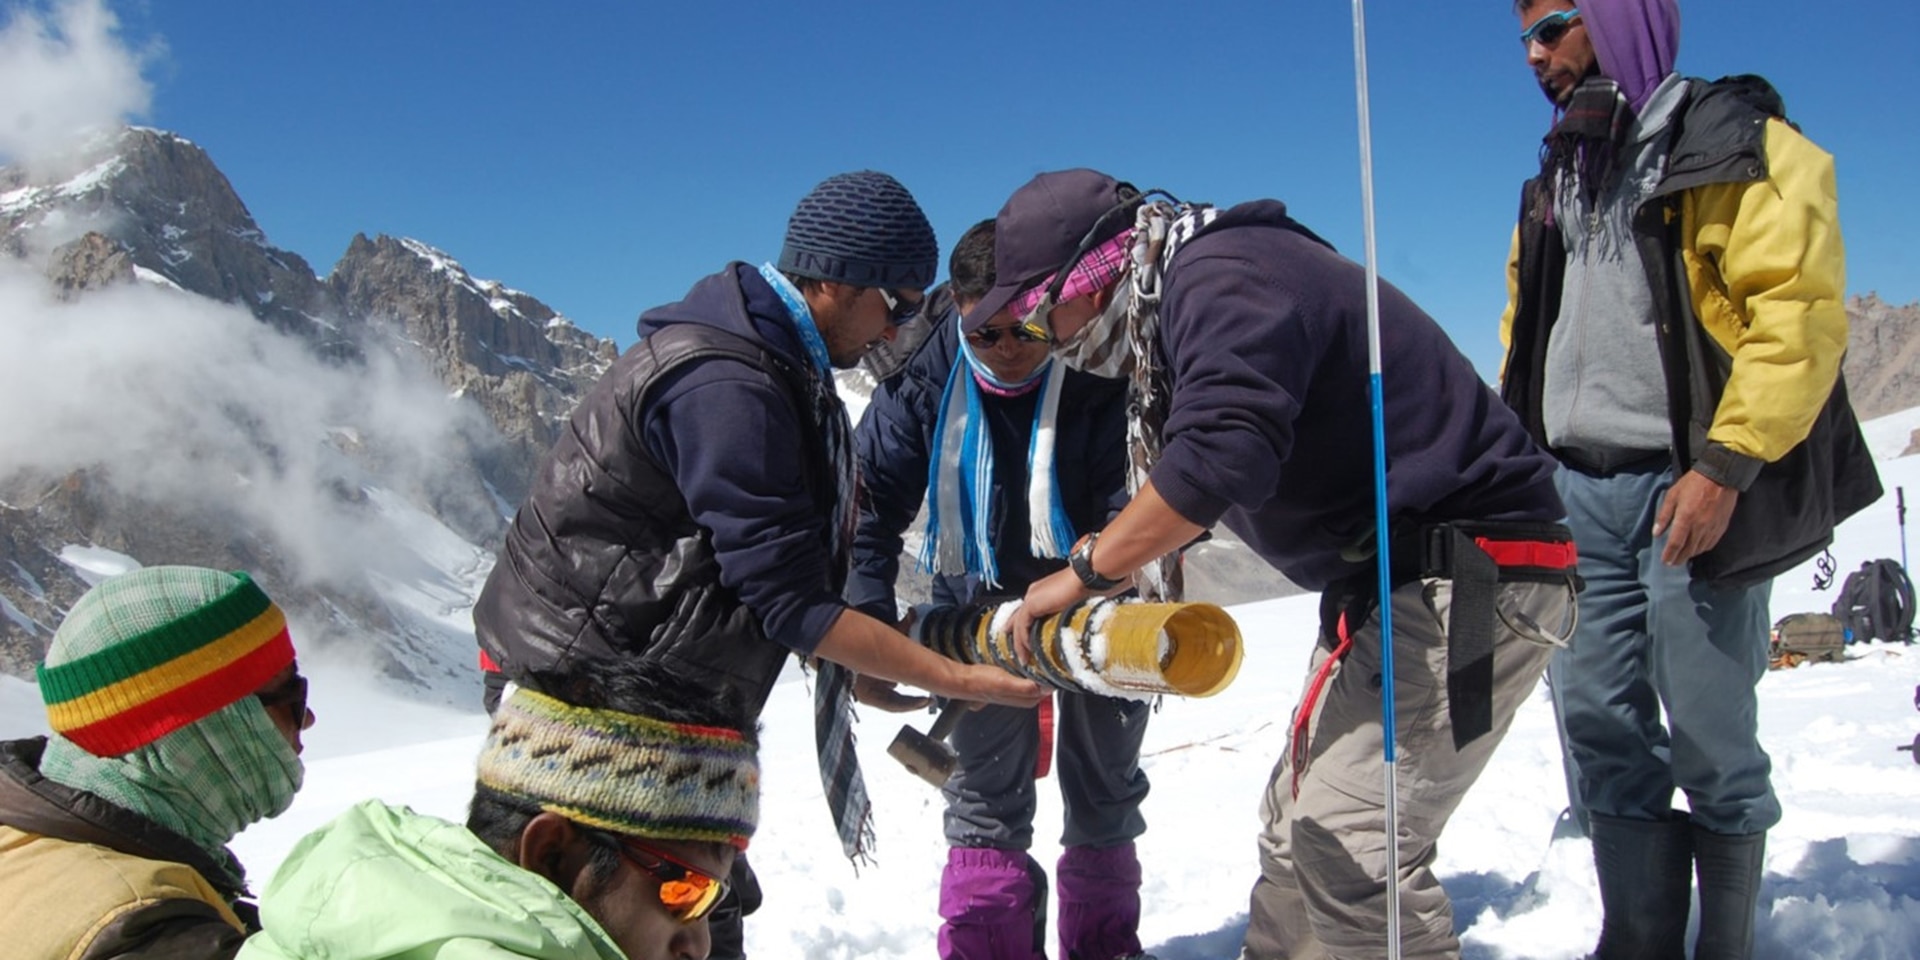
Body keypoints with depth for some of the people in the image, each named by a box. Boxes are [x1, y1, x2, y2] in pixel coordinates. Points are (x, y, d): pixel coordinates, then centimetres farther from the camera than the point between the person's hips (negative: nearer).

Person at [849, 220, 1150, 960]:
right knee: (984, 790, 5)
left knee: (1103, 782, 13)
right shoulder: (925, 375, -18)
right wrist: (867, 623, -27)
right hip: (980, 603, 1)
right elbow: (872, 498, -16)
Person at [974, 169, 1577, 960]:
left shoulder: (1218, 277, -18)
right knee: (1299, 827, 12)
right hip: (1387, 574, 11)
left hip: (1469, 572, -11)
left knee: (1347, 843, -14)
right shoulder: (1177, 307, 15)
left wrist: (1086, 573, -22)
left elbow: (1222, 454, -33)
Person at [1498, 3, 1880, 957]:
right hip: (1577, 492, 6)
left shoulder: (1733, 145, -3)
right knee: (1602, 730, 6)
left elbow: (1799, 311, -13)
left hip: (1689, 491, -6)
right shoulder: (1556, 181, 18)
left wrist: (1724, 464, -20)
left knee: (1708, 737, 0)